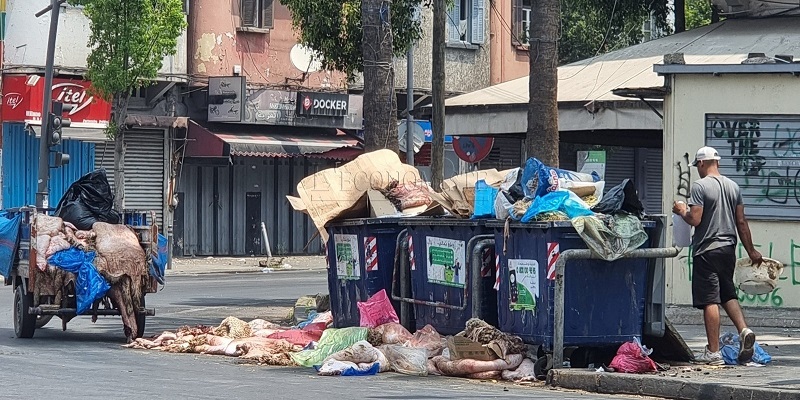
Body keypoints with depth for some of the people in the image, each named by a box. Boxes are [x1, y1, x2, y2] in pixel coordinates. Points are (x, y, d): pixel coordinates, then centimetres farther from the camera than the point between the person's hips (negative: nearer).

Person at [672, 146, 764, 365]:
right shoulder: (733, 186, 9)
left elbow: (695, 220, -16)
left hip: (707, 250, -6)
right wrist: (751, 251, 16)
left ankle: (713, 352, -4)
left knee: (710, 300, -4)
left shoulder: (700, 186, -10)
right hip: (728, 248, 6)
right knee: (728, 294, 18)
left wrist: (682, 211, 5)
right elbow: (741, 222, 10)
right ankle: (744, 330, -4)